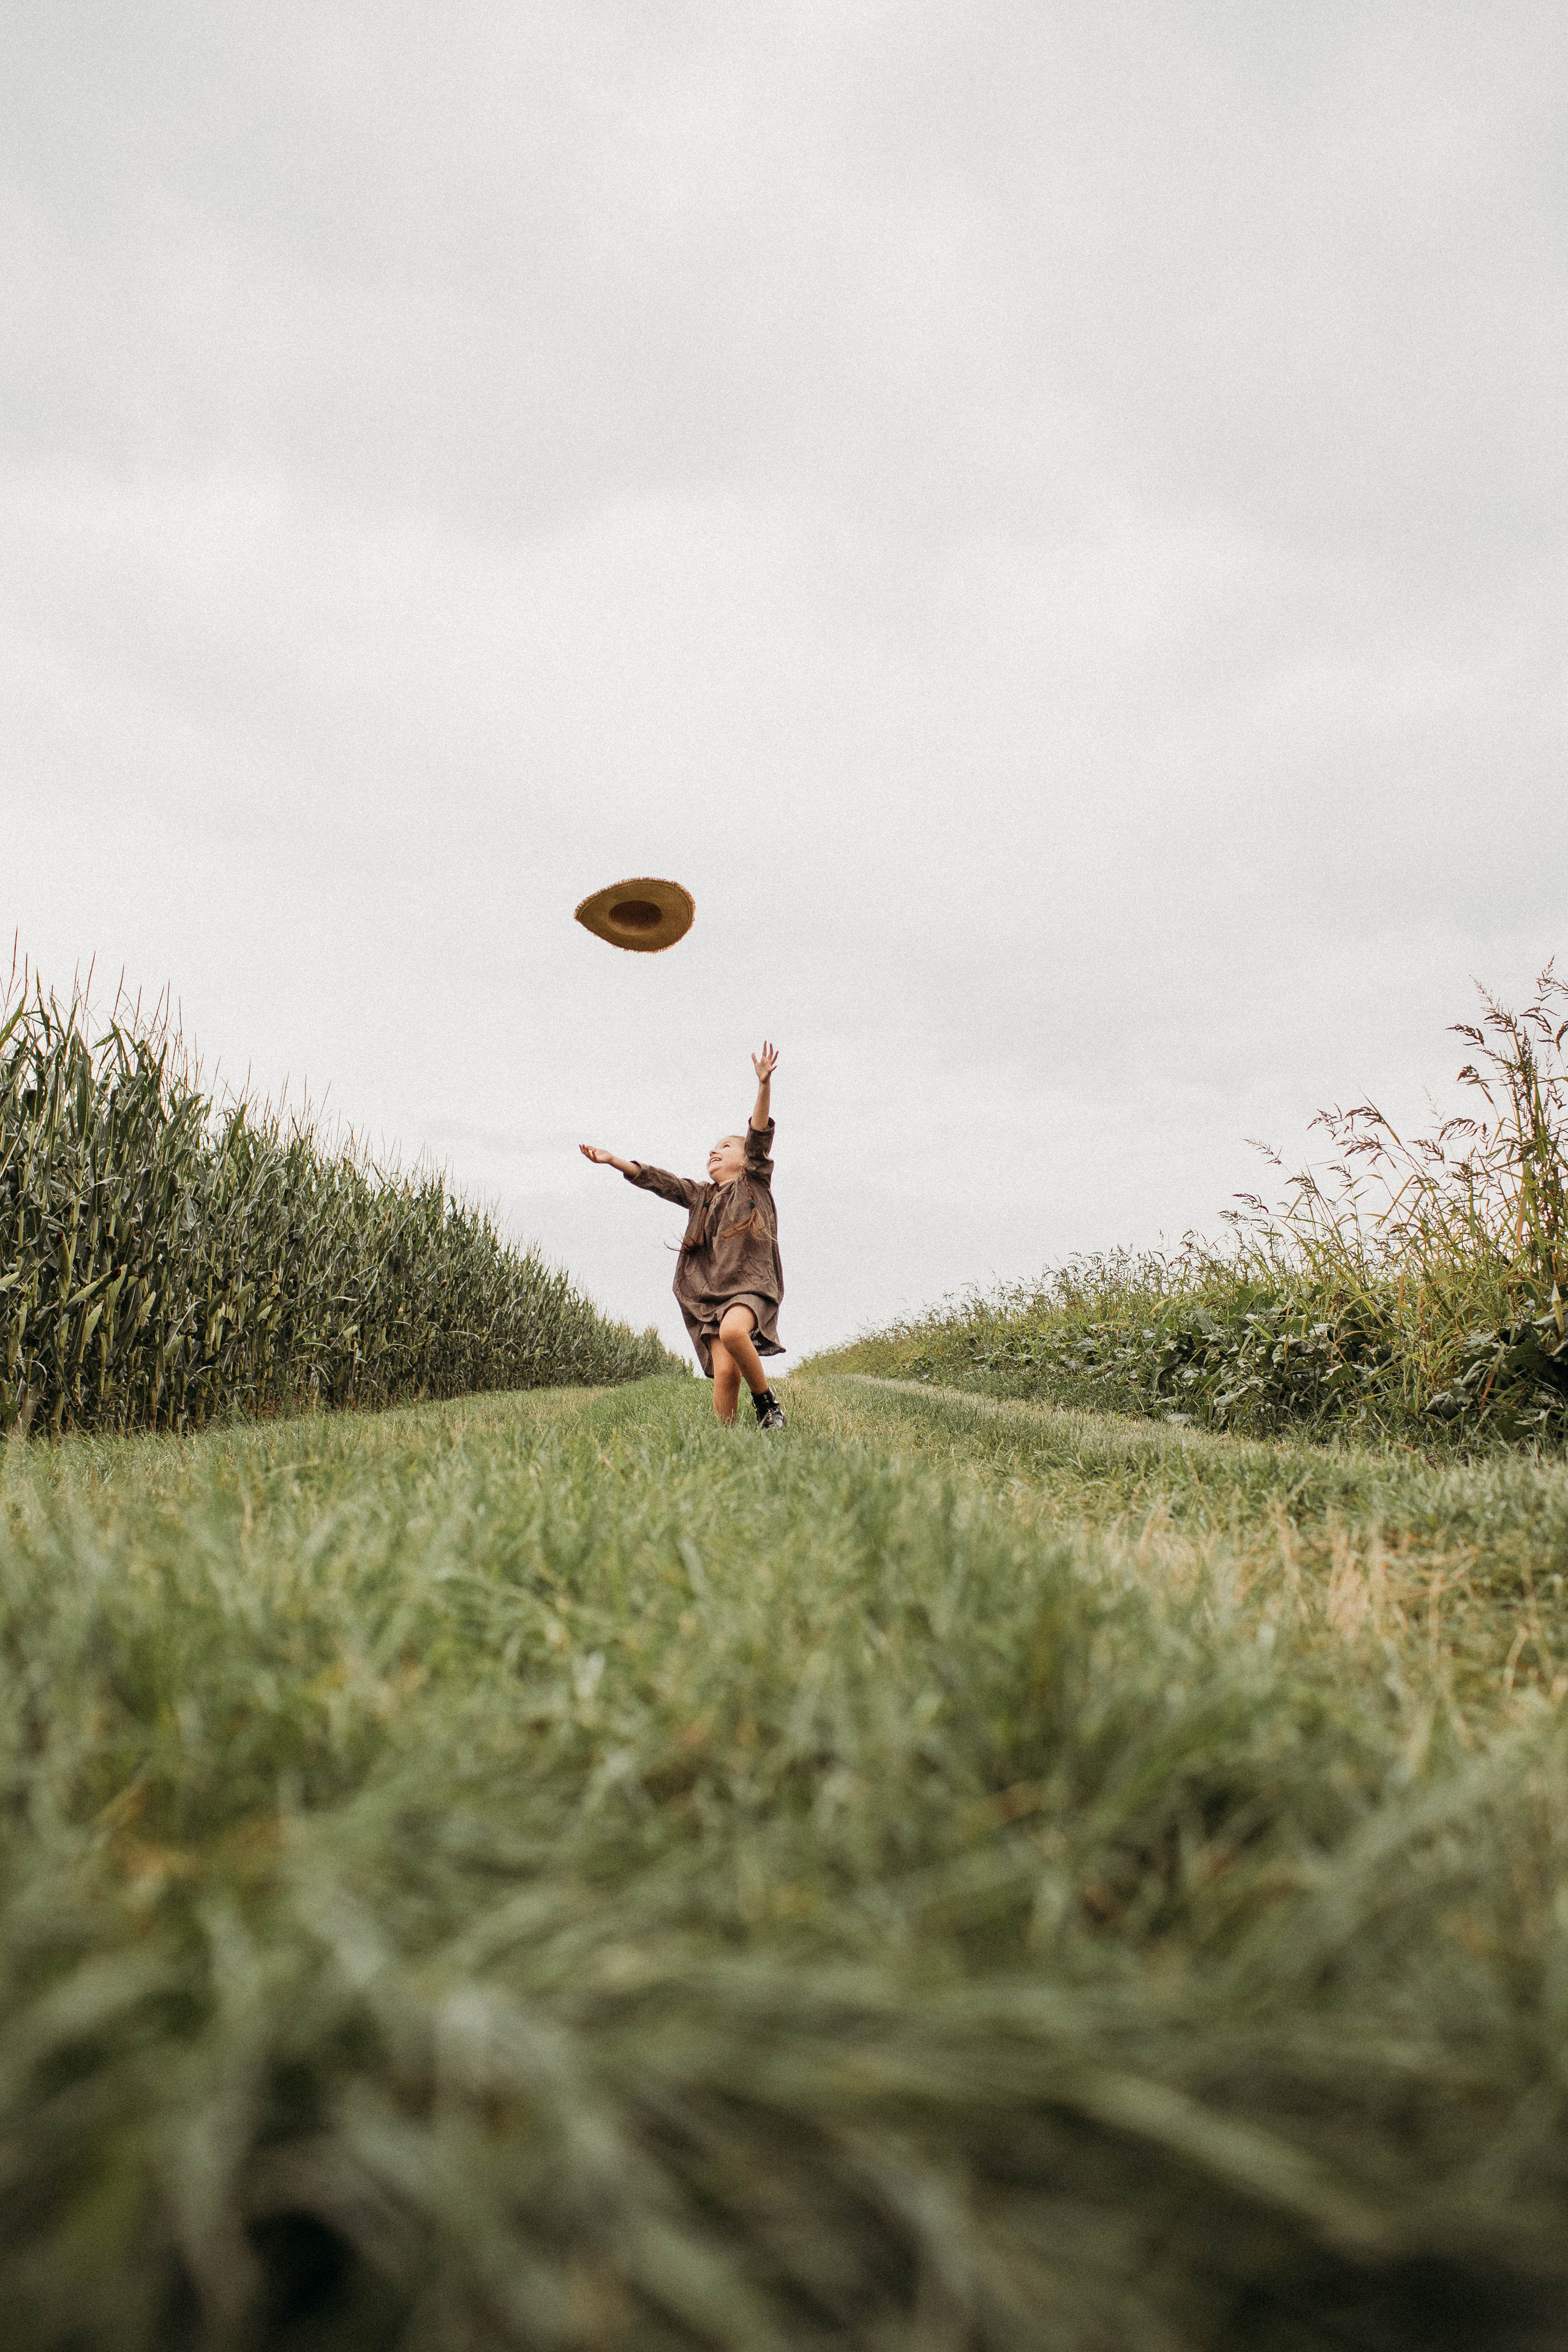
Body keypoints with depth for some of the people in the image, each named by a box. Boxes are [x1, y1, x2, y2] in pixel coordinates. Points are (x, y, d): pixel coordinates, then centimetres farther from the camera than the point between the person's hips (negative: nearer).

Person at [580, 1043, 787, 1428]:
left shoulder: (755, 1183, 11)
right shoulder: (697, 1195, 24)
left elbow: (759, 1138, -2)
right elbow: (655, 1179, 18)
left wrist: (764, 1084, -16)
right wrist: (613, 1160, 6)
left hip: (752, 1285, -3)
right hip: (709, 1294, 4)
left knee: (733, 1331, -33)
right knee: (725, 1371, -15)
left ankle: (767, 1403, -14)